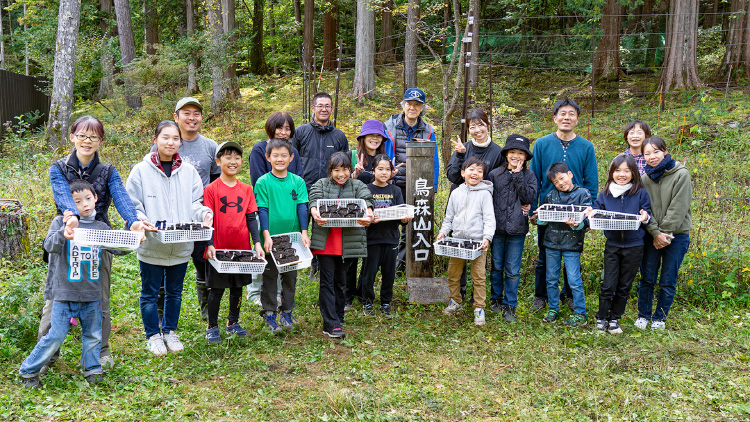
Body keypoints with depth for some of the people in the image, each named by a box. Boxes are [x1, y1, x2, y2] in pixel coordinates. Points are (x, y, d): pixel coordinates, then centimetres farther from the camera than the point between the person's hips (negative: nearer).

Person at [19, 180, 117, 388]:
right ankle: (29, 372, 18)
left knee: (93, 335, 13)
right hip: (65, 293, -3)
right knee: (55, 337, 0)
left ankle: (92, 370, 30)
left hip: (92, 294, 3)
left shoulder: (101, 227, 7)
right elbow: (49, 246, -13)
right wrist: (66, 229, -28)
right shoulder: (61, 222, -2)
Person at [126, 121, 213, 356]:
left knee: (174, 292, 17)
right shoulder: (141, 171, -4)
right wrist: (141, 221, -22)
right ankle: (153, 335, 27)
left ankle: (170, 331, 35)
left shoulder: (188, 171, 4)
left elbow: (195, 204, 8)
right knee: (150, 292, 10)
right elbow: (132, 206, -2)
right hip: (151, 246, -3)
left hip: (181, 246, 3)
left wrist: (205, 213, -14)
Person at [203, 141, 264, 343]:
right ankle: (212, 327, 19)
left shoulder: (246, 189, 6)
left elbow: (251, 218, 7)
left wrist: (257, 242, -1)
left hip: (242, 248, 4)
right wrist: (210, 245, -14)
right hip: (219, 249, -4)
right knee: (216, 289, 5)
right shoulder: (211, 189, -5)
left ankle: (233, 322, 31)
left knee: (237, 288, 14)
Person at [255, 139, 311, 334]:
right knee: (269, 277, 7)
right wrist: (266, 236, -15)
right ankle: (269, 315, 17)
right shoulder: (263, 182, -5)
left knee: (290, 276, 11)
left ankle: (287, 313, 24)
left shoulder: (298, 181, 3)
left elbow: (302, 207, 1)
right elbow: (262, 210, -8)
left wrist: (304, 233, -7)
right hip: (271, 239, -3)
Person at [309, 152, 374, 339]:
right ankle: (331, 325, -4)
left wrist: (368, 214, -32)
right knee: (327, 281, -4)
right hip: (325, 241, -1)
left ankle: (337, 320, 27)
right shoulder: (321, 184, 9)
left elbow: (366, 200, -9)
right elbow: (314, 200, -9)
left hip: (348, 243, 2)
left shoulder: (358, 186, 11)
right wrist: (315, 214, -33)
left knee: (340, 281, 13)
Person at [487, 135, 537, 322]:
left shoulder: (529, 176, 4)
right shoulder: (495, 174, 5)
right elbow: (488, 200, 6)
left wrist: (518, 175, -12)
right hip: (497, 227, 1)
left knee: (512, 270, 2)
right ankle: (496, 299, 28)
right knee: (496, 266, 11)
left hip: (517, 229, -1)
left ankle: (510, 306, 12)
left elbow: (529, 197, -10)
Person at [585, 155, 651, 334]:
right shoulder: (605, 194, 2)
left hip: (634, 247, 0)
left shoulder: (641, 194, -3)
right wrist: (592, 214, -15)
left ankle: (615, 318, 24)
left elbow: (648, 216, 2)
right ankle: (602, 318, 16)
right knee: (608, 285, 0)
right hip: (612, 245, 1)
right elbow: (597, 209, 7)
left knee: (624, 286, 10)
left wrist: (645, 218, -21)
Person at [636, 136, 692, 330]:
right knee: (647, 278, 8)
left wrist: (665, 234, -13)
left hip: (676, 236, -3)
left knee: (668, 281, 5)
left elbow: (678, 208, -13)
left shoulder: (681, 174, -9)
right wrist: (655, 233, -11)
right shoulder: (646, 177, 3)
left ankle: (660, 317, 22)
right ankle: (644, 315, 24)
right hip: (651, 235, 3)